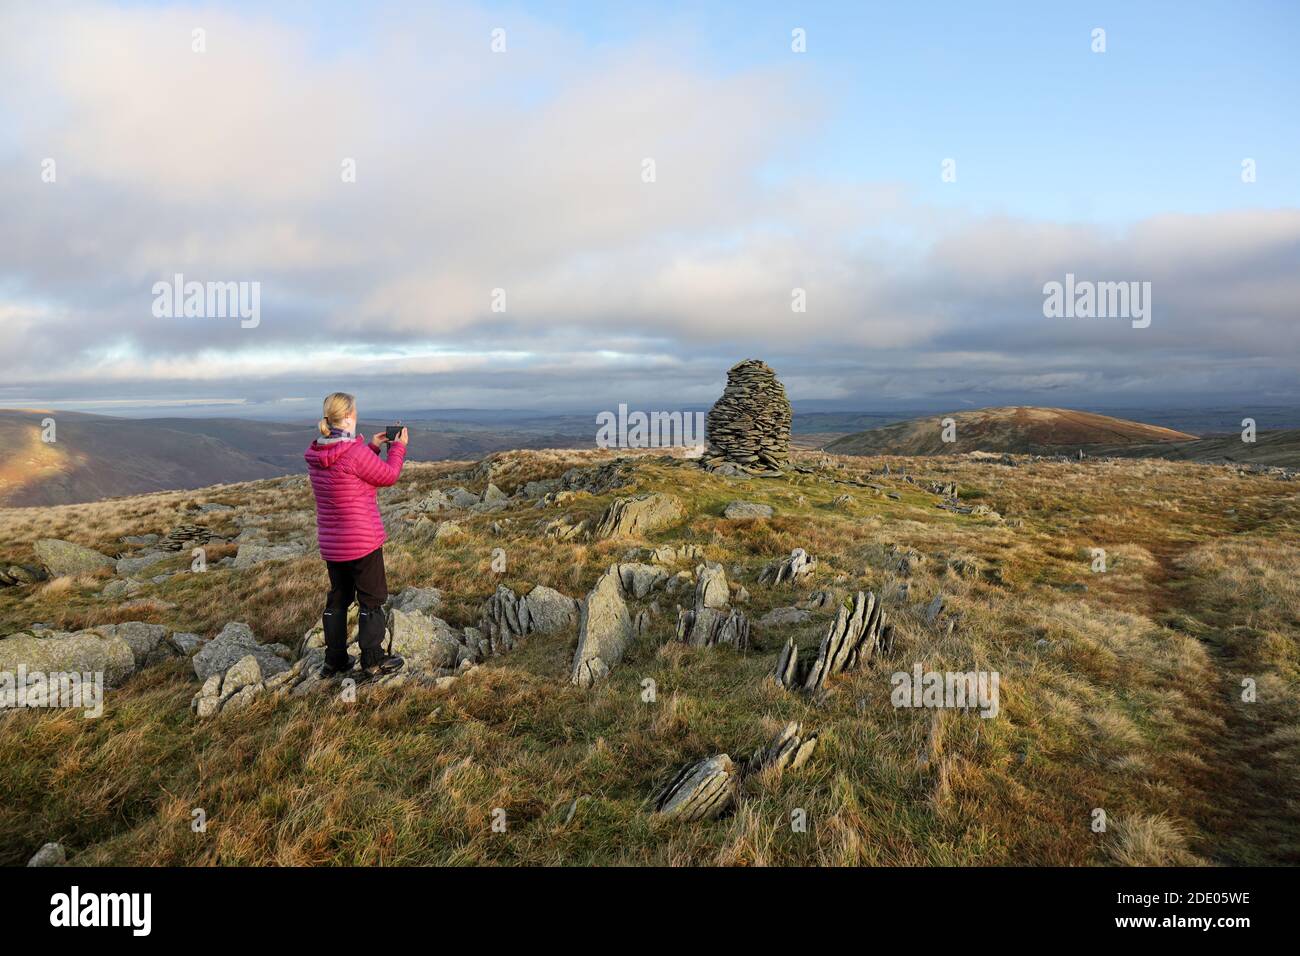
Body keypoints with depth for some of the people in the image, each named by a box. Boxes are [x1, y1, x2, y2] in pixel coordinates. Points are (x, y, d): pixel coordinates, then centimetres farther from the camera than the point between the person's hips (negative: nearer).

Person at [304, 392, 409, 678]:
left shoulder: (315, 454, 2)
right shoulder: (355, 453, -23)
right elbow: (388, 475, -10)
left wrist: (372, 446, 15)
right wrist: (398, 446, 4)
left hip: (331, 543, 7)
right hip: (363, 541, -7)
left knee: (337, 598, 19)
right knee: (371, 599, 7)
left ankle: (335, 660, 27)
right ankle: (373, 661, 14)